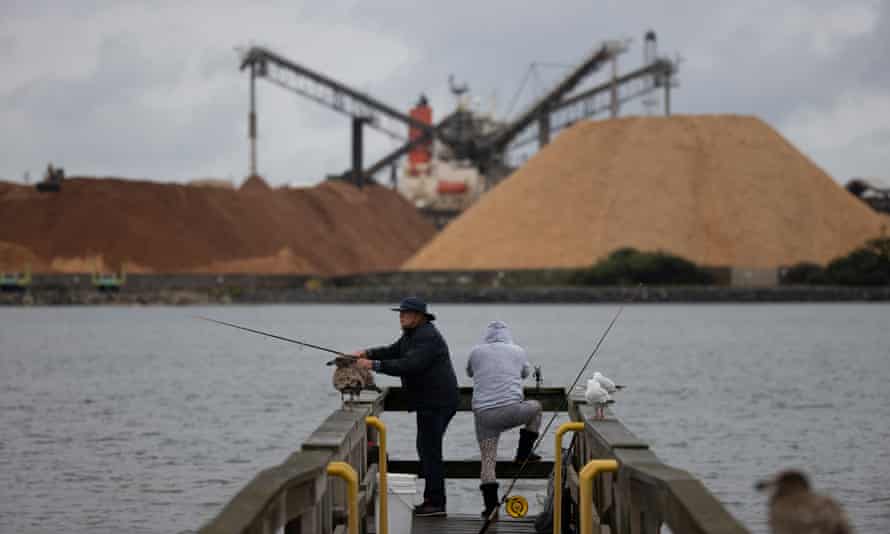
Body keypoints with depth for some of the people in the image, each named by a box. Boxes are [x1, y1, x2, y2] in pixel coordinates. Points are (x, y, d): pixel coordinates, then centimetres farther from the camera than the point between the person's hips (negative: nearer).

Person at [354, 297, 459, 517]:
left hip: (437, 402, -11)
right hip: (428, 401, 11)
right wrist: (367, 353, 2)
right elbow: (393, 351, 20)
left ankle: (436, 503, -9)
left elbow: (410, 365, -29)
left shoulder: (427, 337, -20)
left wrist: (374, 365, -29)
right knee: (427, 449, 16)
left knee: (430, 449, -10)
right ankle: (431, 499, 22)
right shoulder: (412, 334, 16)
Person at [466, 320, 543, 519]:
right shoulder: (518, 351, 10)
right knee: (535, 407, 30)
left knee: (488, 460, 7)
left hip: (483, 412, 1)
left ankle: (491, 505, 1)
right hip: (512, 409, -1)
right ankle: (523, 453, 29)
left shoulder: (476, 352, 9)